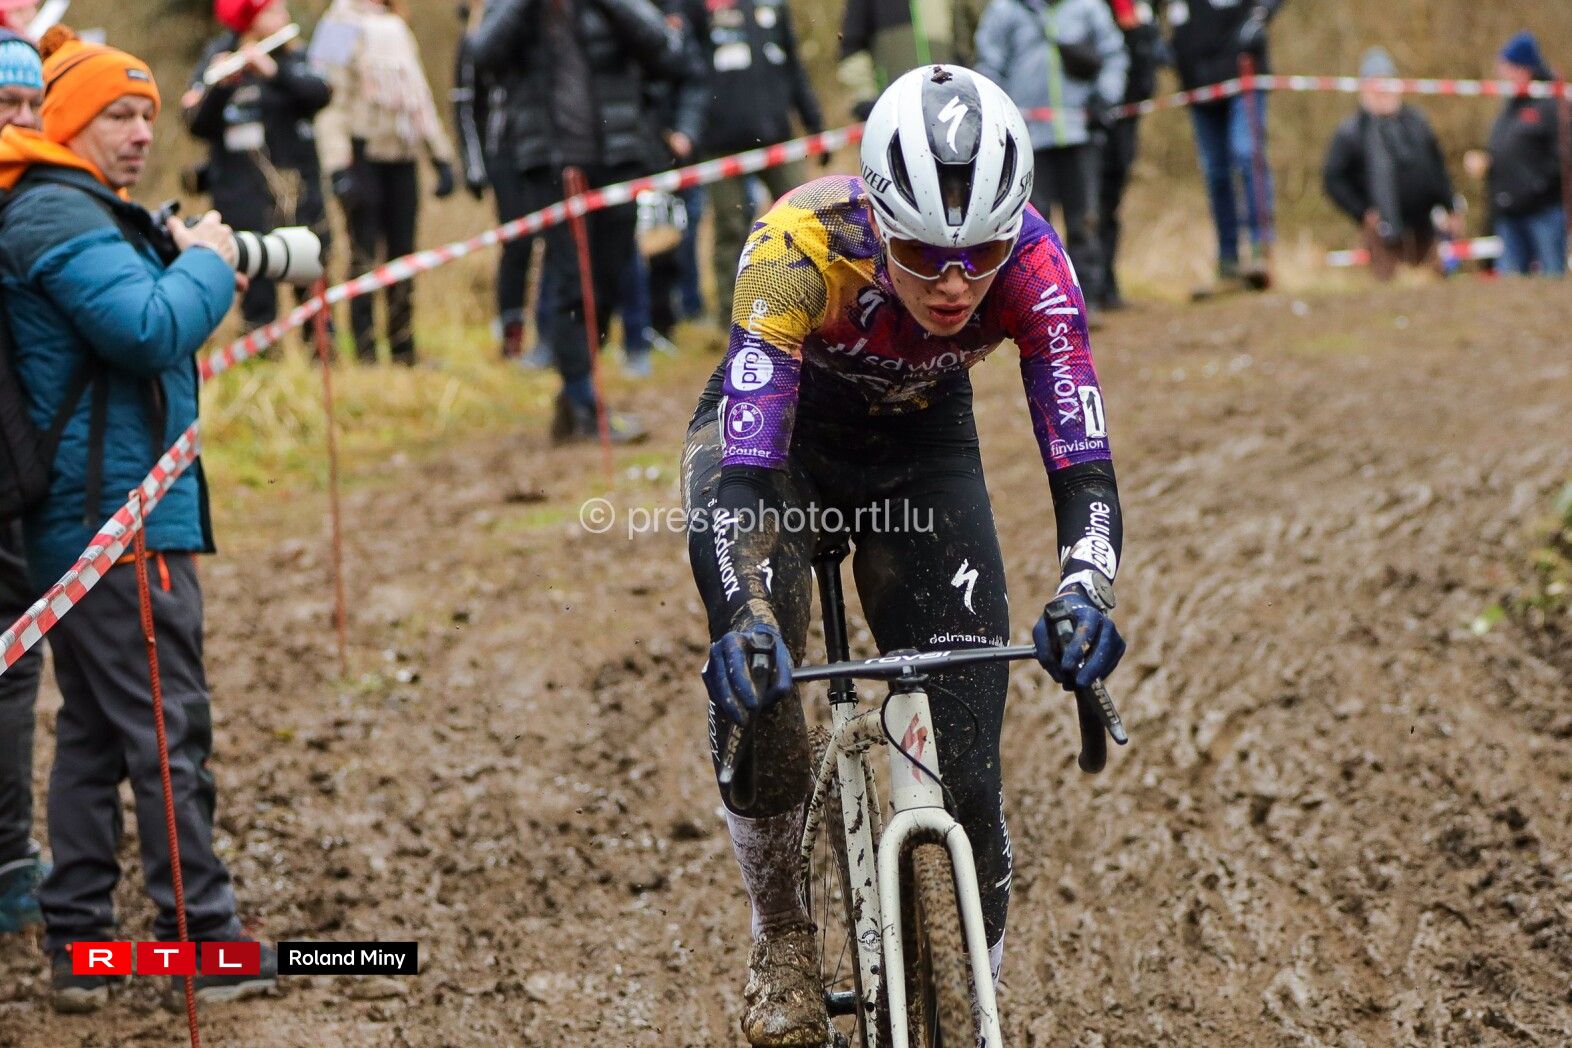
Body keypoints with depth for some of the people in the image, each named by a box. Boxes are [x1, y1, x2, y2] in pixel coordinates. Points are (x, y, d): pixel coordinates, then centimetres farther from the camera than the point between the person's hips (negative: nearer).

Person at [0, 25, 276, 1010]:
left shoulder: (85, 215, 19)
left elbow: (136, 326, 25)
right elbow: (152, 329, -26)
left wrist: (191, 265, 8)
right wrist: (208, 263, -10)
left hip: (85, 525, 11)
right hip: (122, 520, -11)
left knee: (94, 733, 12)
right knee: (170, 731, -5)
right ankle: (209, 942, -1)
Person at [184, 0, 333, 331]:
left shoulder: (294, 57, 10)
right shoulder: (218, 60, -1)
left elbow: (320, 93, -9)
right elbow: (198, 124, -11)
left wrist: (274, 71, -23)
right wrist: (220, 86, -28)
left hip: (302, 197, 3)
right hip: (247, 201, -3)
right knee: (259, 304, -5)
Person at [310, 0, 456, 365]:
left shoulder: (399, 29, 18)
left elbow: (421, 99, 22)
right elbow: (330, 104, -10)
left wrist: (442, 157, 15)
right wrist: (339, 168, -19)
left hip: (402, 157, 6)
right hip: (363, 155, -6)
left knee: (403, 256, 6)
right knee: (365, 257, -6)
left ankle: (405, 354, 10)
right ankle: (365, 355, -5)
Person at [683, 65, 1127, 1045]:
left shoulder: (1031, 263, -31)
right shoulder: (800, 248, -38)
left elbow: (1082, 458, -34)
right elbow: (743, 467, -44)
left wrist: (1087, 592, -54)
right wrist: (743, 621, -60)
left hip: (921, 449, 2)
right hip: (774, 440, -2)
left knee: (966, 755, -8)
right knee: (752, 668, -30)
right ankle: (783, 943, -9)